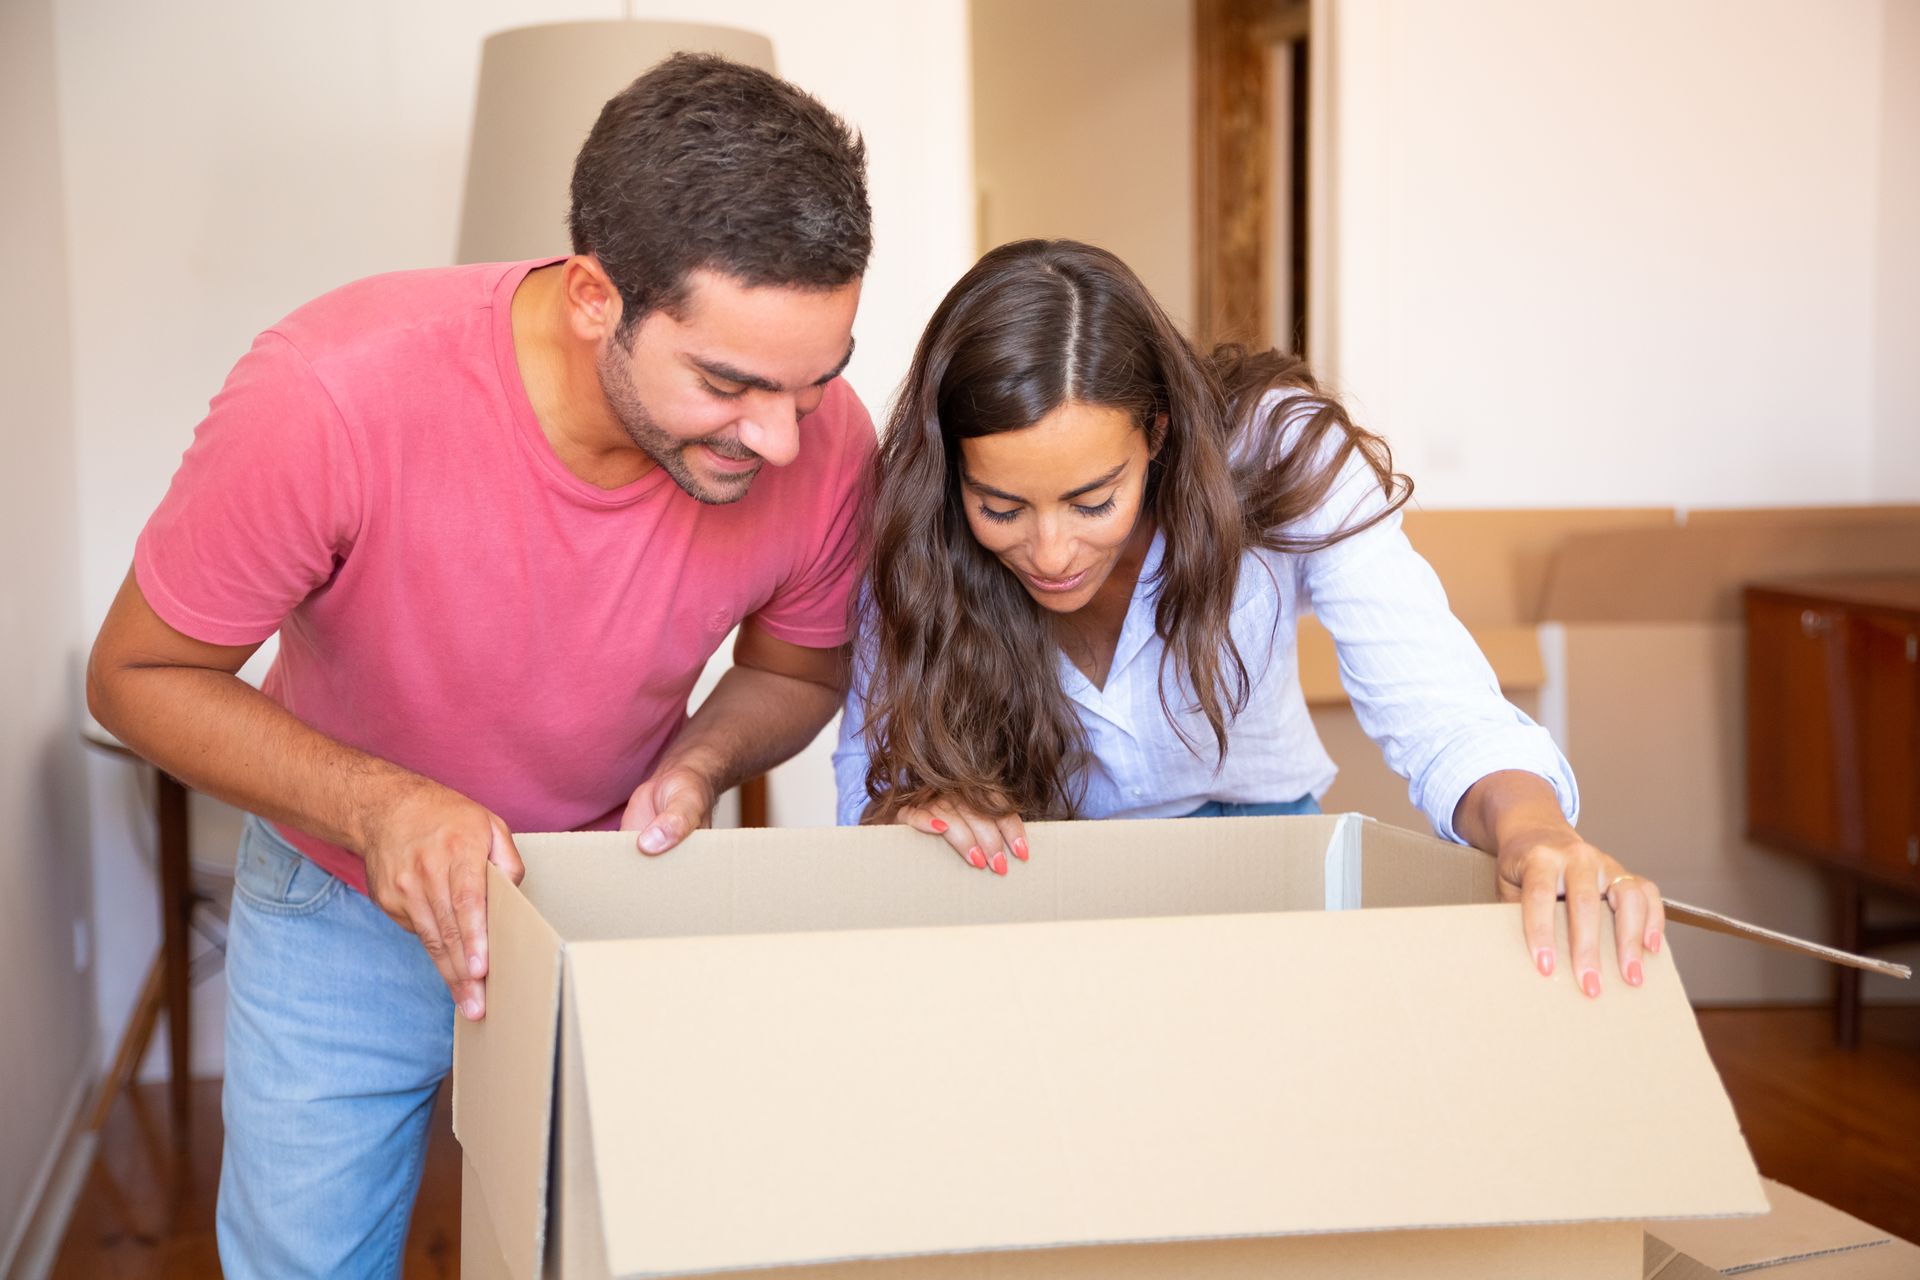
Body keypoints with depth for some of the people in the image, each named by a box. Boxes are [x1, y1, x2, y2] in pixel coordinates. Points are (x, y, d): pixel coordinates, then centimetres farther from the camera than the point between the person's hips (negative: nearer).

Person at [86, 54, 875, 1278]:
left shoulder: (822, 442, -27)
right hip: (348, 903, -1)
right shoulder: (328, 397, -36)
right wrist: (378, 806, -36)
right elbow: (140, 675, -21)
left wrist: (700, 761, -26)